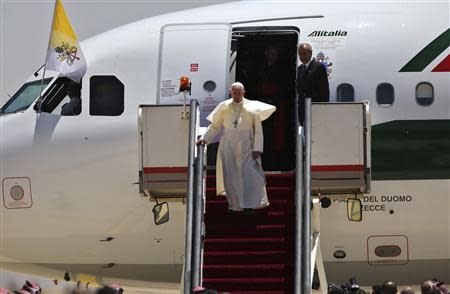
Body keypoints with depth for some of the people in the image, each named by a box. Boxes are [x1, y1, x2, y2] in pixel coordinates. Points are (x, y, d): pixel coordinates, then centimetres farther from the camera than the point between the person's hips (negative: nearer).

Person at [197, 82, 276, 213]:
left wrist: (257, 148, -9)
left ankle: (248, 205, -2)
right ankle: (233, 205, 12)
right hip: (228, 146, 2)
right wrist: (205, 138, 2)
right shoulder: (224, 107, 3)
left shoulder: (251, 107, -3)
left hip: (246, 146, -2)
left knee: (249, 174, -9)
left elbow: (258, 129, -2)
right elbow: (215, 125, 13)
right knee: (230, 176, 3)